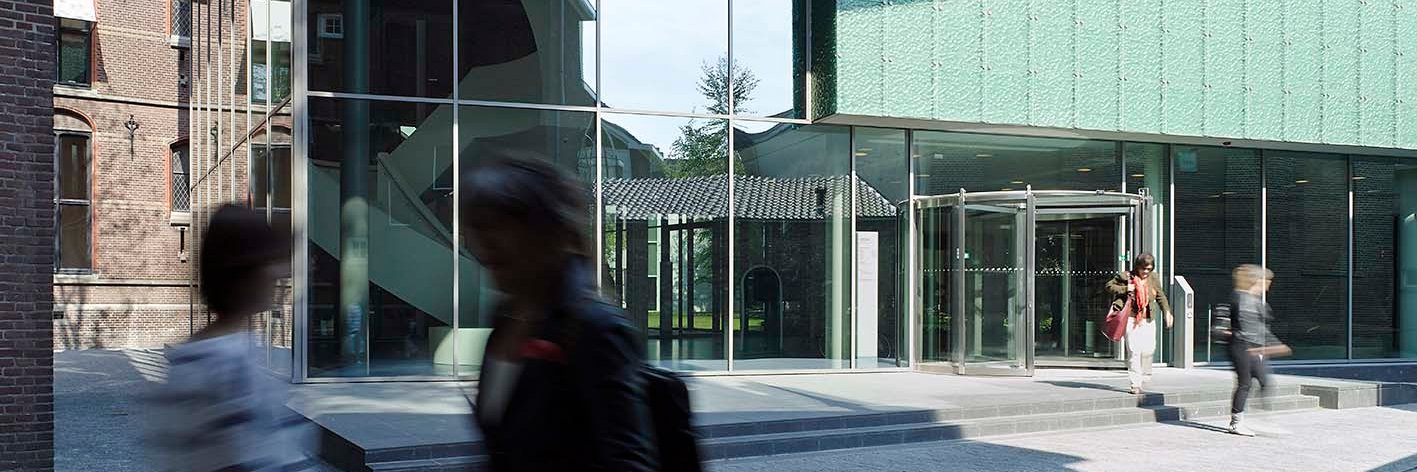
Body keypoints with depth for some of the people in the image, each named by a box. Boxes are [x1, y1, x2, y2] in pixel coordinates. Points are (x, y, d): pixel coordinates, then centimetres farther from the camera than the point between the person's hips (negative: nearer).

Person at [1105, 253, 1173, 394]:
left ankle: (1145, 375, 24)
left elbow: (1161, 297, 18)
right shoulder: (1125, 277, -1)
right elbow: (1109, 285, 7)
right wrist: (1124, 289, -8)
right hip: (1131, 318, -3)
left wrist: (1167, 311, 4)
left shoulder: (1153, 280, 9)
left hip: (1148, 320, 3)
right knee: (1134, 350, -9)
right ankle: (1136, 384, -4)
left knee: (1149, 349, -5)